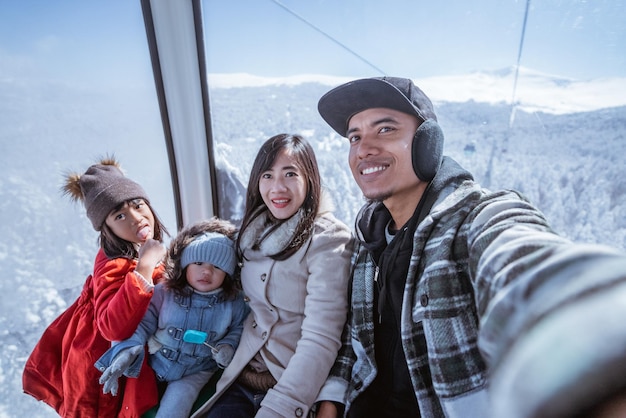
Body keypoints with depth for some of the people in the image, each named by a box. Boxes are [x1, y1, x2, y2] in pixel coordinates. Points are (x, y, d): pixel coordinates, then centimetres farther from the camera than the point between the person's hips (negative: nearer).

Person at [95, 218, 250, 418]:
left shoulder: (234, 302, -13)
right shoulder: (164, 292, -15)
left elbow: (239, 328, 1)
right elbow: (143, 323, -15)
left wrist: (228, 346, -17)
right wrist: (126, 351, -30)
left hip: (195, 371, -1)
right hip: (156, 363, 1)